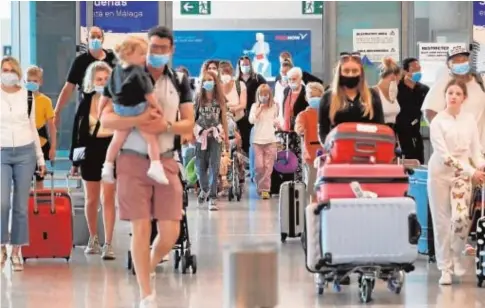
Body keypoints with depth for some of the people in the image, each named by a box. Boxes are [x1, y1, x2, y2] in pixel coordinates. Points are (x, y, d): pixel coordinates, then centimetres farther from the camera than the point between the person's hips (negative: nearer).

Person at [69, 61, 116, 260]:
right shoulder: (86, 101, 1)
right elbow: (77, 131, 4)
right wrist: (75, 159, 3)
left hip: (111, 150, -3)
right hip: (90, 152, 3)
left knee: (107, 198, -6)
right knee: (91, 199, 13)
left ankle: (108, 244, -4)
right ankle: (93, 239, 29)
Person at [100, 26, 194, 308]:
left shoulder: (180, 82, 8)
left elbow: (189, 125, 3)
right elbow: (106, 119, -8)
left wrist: (166, 125, -18)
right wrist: (137, 121, -25)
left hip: (165, 160, 3)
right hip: (133, 160, -3)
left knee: (171, 231, -1)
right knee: (141, 228, -4)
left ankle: (150, 269, 30)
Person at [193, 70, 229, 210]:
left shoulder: (220, 99, 4)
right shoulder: (198, 98, 2)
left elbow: (224, 118, 7)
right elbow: (192, 116, 1)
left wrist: (226, 137, 7)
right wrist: (191, 133, -6)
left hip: (215, 135, -1)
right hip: (201, 135, 1)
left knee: (214, 166, -7)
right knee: (200, 166, 8)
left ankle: (212, 197, -6)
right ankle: (204, 189, 36)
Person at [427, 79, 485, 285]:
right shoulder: (437, 121, -9)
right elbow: (444, 155, -16)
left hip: (463, 174, 2)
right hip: (440, 174, -2)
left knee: (461, 217, -15)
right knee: (442, 221, 1)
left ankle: (456, 256, 10)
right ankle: (445, 267, 11)